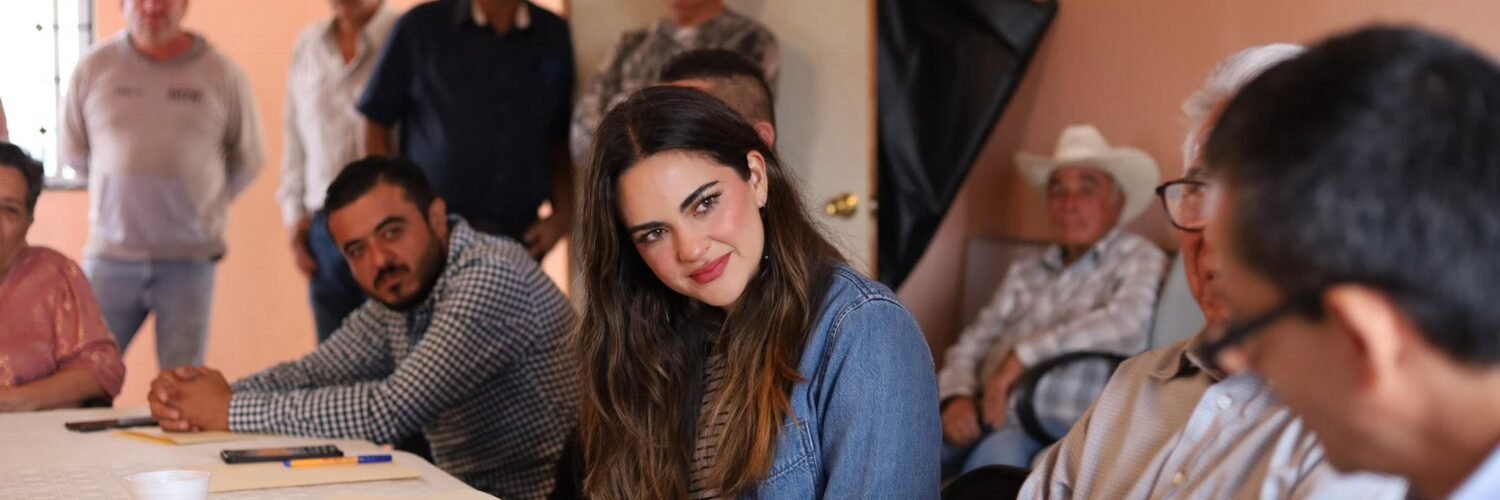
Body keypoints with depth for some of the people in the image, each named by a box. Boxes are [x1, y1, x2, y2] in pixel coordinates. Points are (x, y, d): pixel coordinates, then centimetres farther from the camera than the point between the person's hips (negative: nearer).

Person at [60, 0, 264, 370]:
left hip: (189, 259, -1)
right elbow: (73, 152, 13)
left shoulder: (223, 75, -3)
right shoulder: (93, 68, 0)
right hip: (111, 256, 1)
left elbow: (247, 162, 9)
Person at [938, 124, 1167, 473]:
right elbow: (969, 347, 19)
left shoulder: (1139, 260, 6)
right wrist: (957, 397, -4)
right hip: (988, 422, 5)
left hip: (1063, 427, -5)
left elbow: (1126, 324, -16)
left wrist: (1023, 354, -16)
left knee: (997, 452, -38)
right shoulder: (1025, 273, 24)